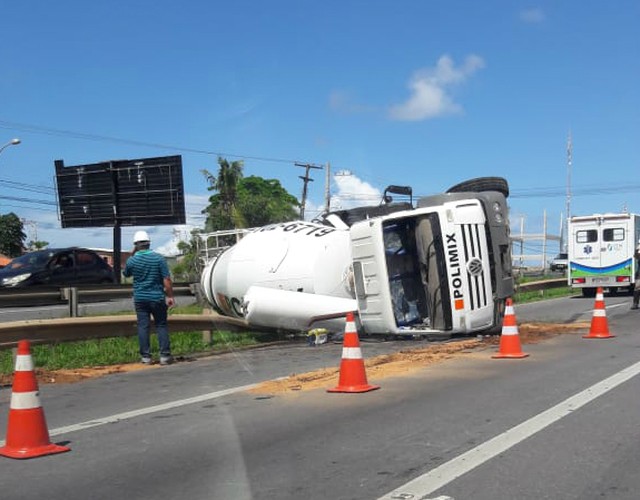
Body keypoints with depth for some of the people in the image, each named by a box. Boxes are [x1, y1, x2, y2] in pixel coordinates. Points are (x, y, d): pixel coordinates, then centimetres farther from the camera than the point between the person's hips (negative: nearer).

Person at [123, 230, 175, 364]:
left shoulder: (132, 260, -4)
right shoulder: (159, 258, -8)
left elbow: (126, 274, 17)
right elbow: (166, 280, -10)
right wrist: (170, 296, -2)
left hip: (140, 298, 1)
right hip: (157, 298, -1)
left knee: (143, 326, 6)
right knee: (161, 325, 6)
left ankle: (145, 356, 6)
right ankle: (164, 355, 2)